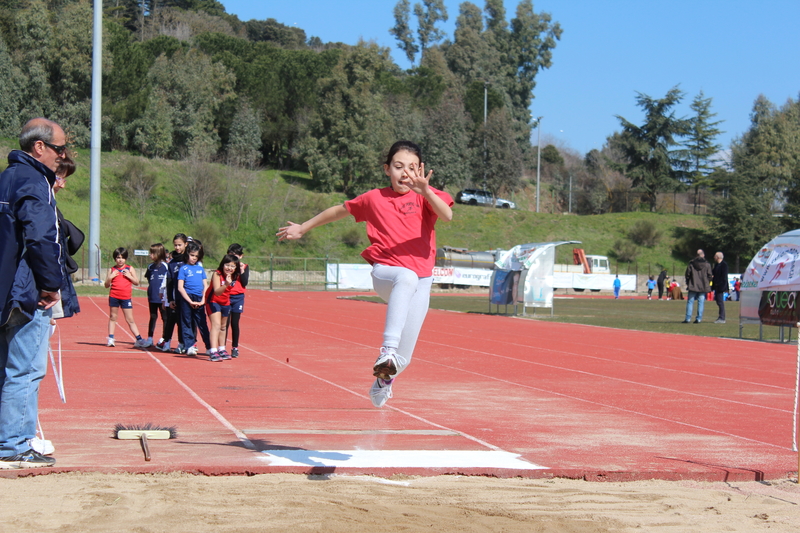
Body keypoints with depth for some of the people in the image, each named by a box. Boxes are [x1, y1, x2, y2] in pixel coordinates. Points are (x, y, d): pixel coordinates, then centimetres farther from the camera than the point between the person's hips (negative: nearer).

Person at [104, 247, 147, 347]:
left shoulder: (130, 269, 7)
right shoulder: (112, 270, 7)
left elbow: (136, 282, 6)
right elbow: (106, 285, 8)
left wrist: (129, 276, -9)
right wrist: (110, 277, -9)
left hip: (126, 297, -1)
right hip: (114, 296, 1)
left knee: (130, 319, -2)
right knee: (112, 317, 6)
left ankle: (139, 339, -1)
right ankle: (110, 339, 12)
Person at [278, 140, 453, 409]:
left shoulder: (426, 196, 3)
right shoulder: (374, 199, 8)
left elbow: (447, 215, -19)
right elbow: (339, 210, 25)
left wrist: (425, 191, -36)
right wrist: (303, 228, 33)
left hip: (420, 281, 1)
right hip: (384, 273, -1)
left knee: (402, 359, 0)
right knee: (407, 278, -41)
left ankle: (383, 380, 39)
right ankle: (387, 349, -51)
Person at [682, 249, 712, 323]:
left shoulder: (691, 263, -1)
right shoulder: (707, 264, -1)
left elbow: (687, 274, 2)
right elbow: (709, 275, 2)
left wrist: (687, 283, 14)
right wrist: (707, 284, 15)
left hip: (693, 286, 0)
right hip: (703, 287, 0)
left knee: (690, 301, 3)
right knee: (701, 302, 4)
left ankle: (688, 318, -2)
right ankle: (699, 318, 1)